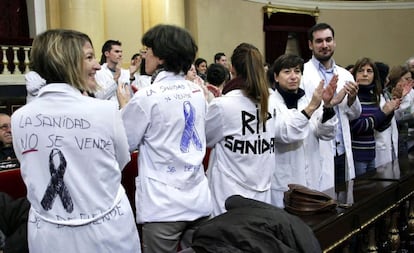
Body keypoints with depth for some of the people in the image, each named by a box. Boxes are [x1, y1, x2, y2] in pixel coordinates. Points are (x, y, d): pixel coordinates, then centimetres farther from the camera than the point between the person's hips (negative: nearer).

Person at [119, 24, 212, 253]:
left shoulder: (147, 97, -14)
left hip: (163, 205, -6)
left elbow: (125, 143, -4)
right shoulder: (197, 92, 5)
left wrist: (125, 106, 12)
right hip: (198, 199, 6)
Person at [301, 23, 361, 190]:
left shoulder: (345, 75, 11)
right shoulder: (302, 73, -7)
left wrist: (352, 98, -5)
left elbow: (354, 115, 16)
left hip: (342, 152, 6)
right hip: (316, 154, -6)